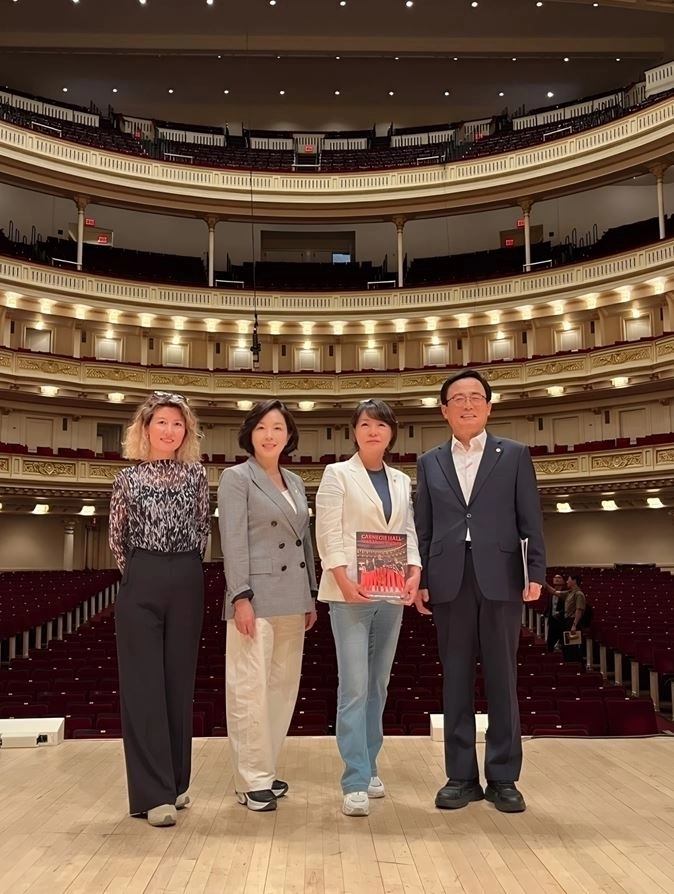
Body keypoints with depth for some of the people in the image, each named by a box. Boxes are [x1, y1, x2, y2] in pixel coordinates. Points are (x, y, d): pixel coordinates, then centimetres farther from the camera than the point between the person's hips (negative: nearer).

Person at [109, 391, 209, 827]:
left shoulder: (196, 474, 8)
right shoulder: (129, 478, 4)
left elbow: (203, 530, 11)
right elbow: (117, 539, 9)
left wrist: (185, 571, 9)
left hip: (187, 584, 2)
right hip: (141, 584, -2)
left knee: (180, 680, 9)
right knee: (143, 682, -3)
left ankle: (176, 782, 21)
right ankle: (154, 793, 1)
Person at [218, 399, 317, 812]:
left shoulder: (296, 482, 16)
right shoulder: (236, 477, -3)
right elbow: (233, 542, -10)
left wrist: (311, 596, 14)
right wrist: (241, 597, -17)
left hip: (292, 599, 7)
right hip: (256, 596, -7)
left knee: (284, 686, 11)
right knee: (251, 688, -3)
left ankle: (267, 769, 23)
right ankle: (252, 780, 7)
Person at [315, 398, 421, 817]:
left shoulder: (402, 481, 15)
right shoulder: (337, 474, 1)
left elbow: (410, 533, 11)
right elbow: (328, 533, -7)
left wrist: (415, 573, -8)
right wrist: (344, 580, -20)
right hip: (350, 593, -5)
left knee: (378, 685, 11)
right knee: (354, 686, -8)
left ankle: (368, 768, 22)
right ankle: (355, 782, -4)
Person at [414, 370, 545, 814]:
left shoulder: (515, 455, 7)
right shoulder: (429, 463, 12)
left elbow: (531, 520, 3)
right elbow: (423, 528, 10)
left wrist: (536, 573, -7)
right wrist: (419, 579, 3)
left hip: (501, 580, -1)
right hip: (450, 582, 2)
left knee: (502, 679, 4)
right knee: (456, 680, 6)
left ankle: (503, 778, 15)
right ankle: (461, 776, 16)